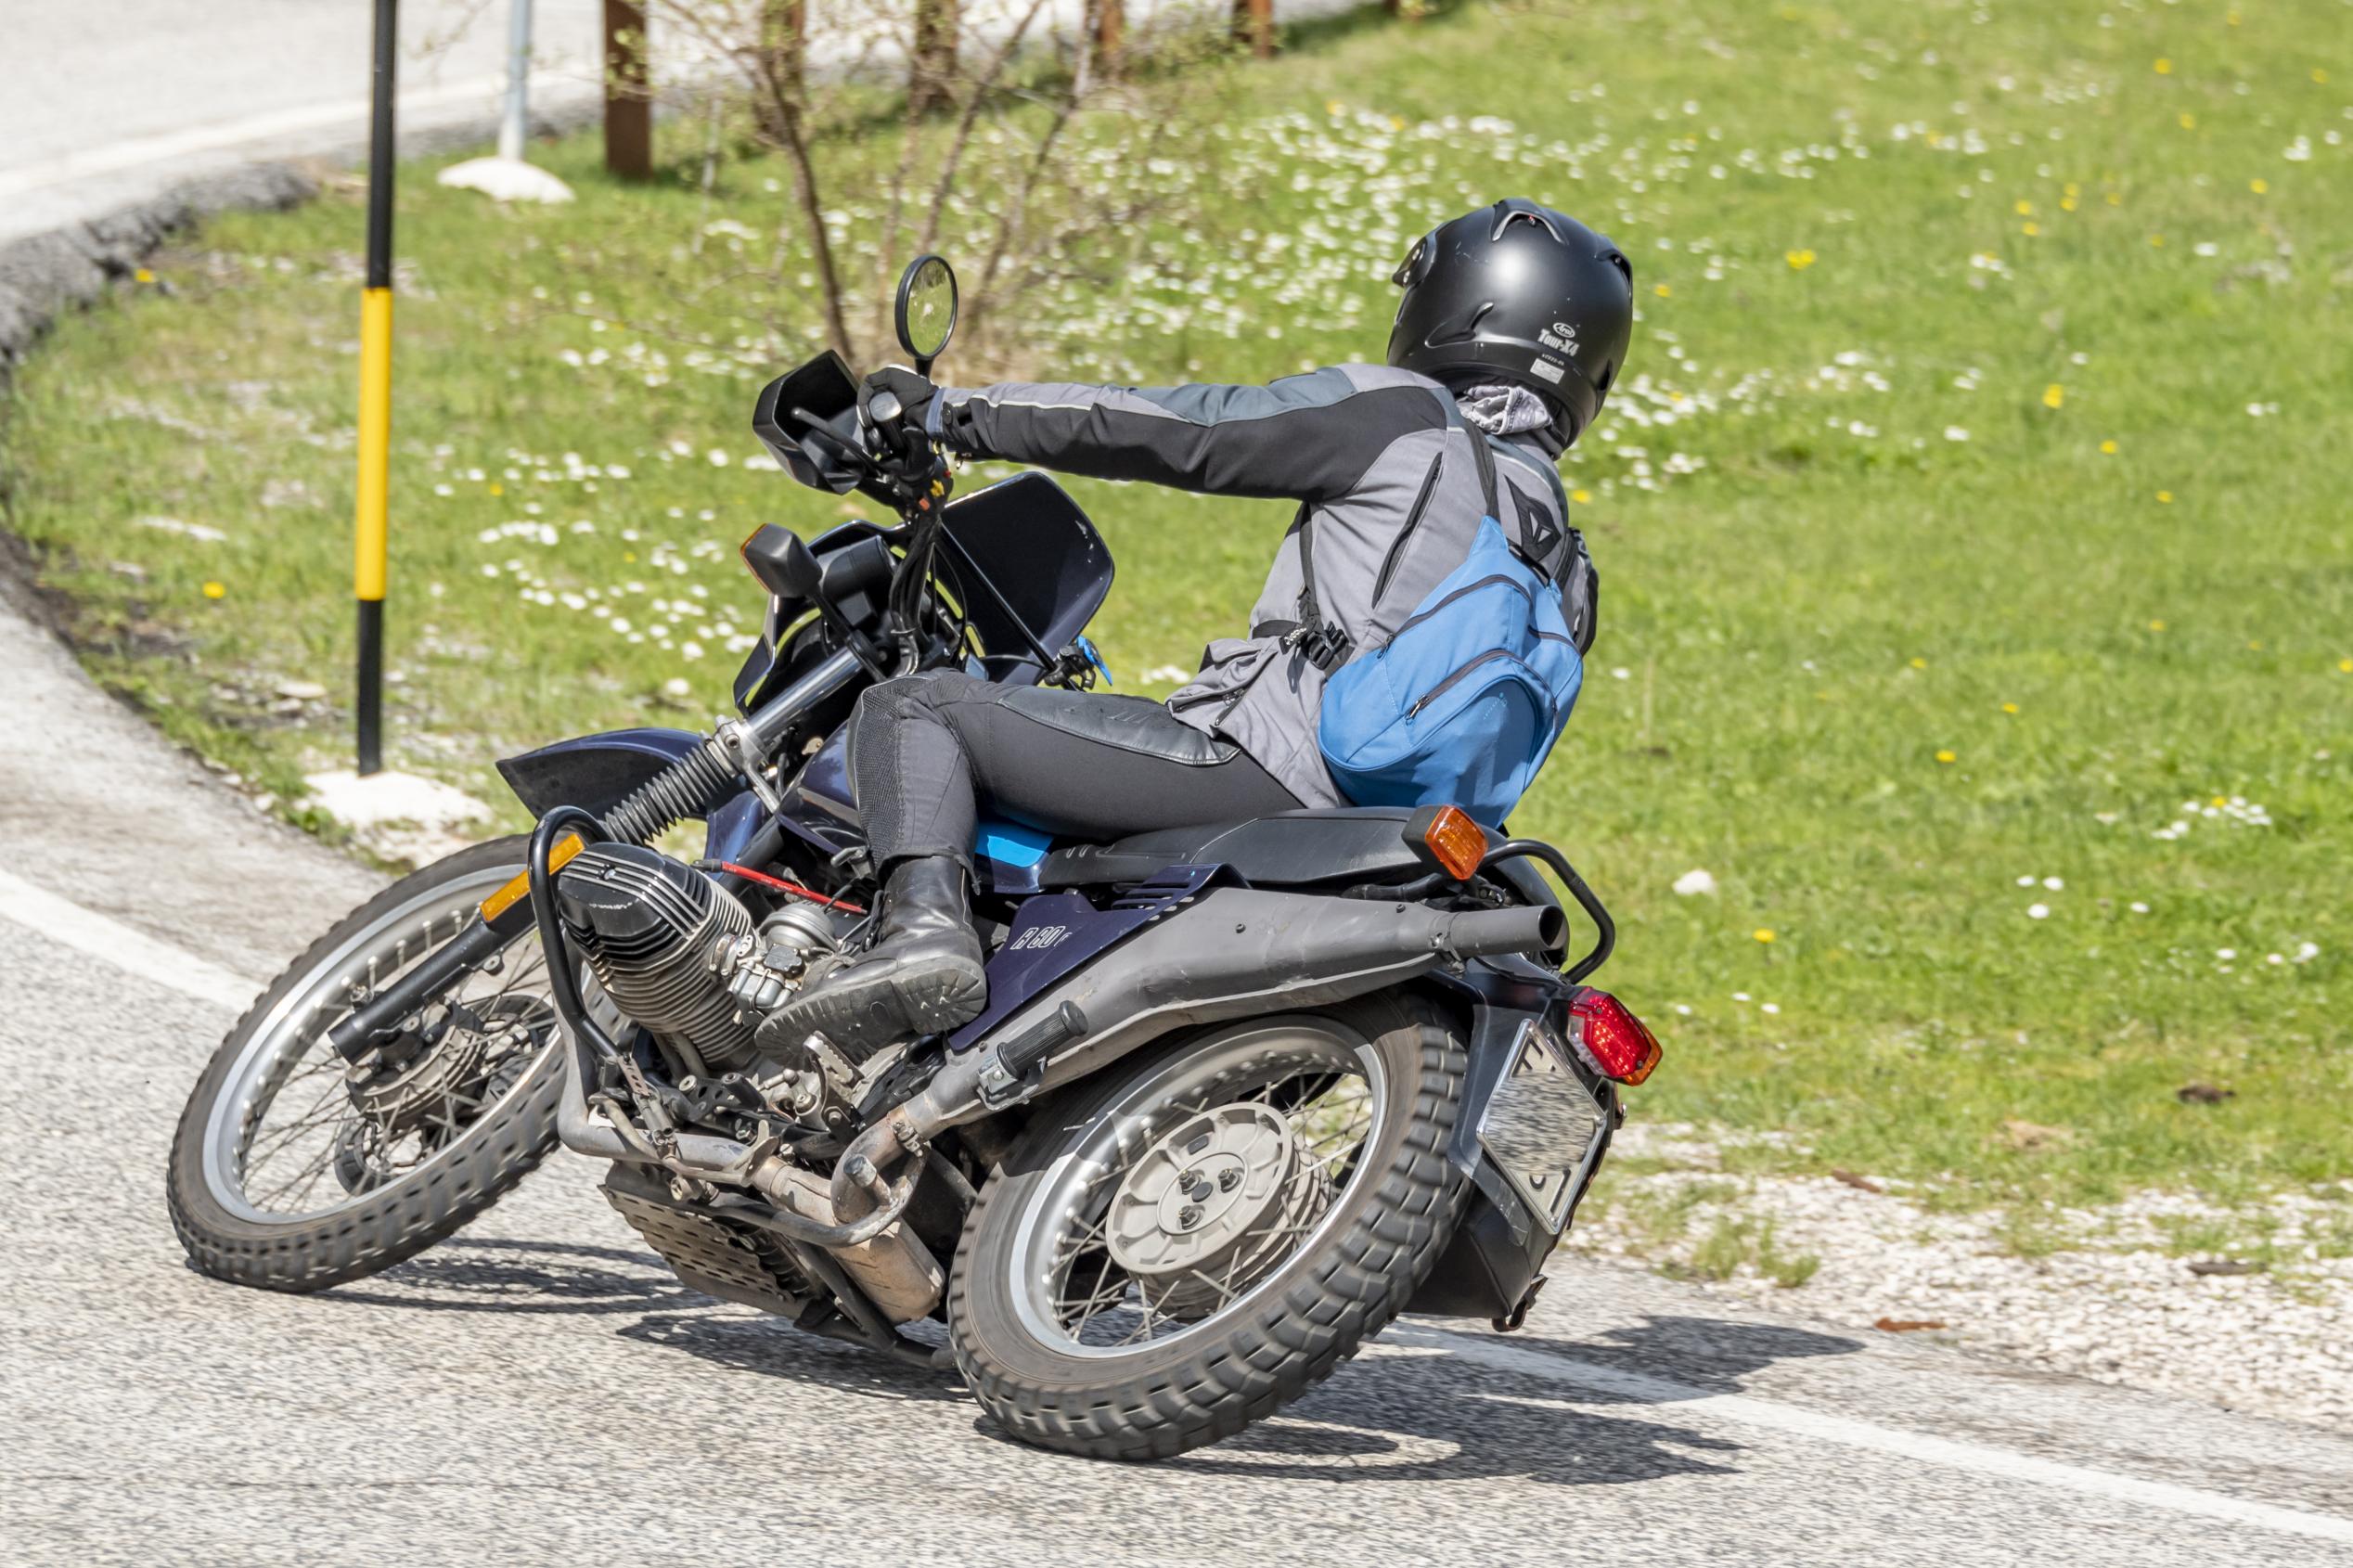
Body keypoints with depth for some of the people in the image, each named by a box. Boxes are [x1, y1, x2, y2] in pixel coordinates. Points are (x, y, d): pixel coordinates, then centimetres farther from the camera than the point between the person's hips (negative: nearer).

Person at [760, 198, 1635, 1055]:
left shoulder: (1397, 417, -1)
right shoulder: (1561, 558, 19)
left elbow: (1172, 430, -1)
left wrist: (956, 415, 6)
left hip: (1254, 763, -8)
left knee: (915, 708, -7)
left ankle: (924, 920, -32)